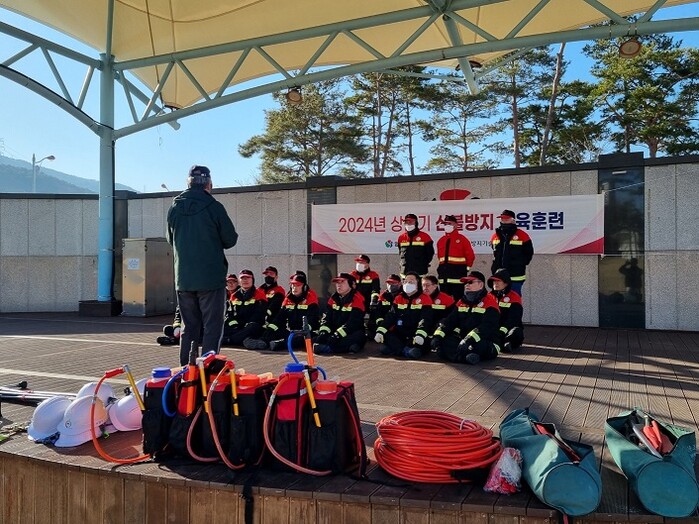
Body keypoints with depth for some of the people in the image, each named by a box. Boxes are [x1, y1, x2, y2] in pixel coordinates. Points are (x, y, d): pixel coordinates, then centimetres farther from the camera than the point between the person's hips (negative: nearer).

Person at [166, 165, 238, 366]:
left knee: (189, 328, 15)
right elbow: (230, 239, -4)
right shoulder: (213, 207, -10)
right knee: (212, 328, 1)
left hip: (183, 280, 5)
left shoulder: (174, 208, 4)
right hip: (211, 279, -5)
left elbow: (171, 240, 16)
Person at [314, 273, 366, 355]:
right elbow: (327, 317, 5)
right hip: (335, 332, 6)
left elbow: (353, 323, -21)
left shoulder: (357, 299, -12)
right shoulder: (333, 298, 9)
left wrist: (337, 335, -28)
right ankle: (348, 347, -30)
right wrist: (323, 331, -15)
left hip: (351, 333, -6)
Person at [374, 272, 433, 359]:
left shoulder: (424, 299, -1)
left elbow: (426, 320, -13)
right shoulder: (398, 298, 13)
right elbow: (390, 317, 6)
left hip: (414, 336, -5)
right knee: (383, 348, -24)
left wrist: (420, 335, -32)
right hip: (398, 334, 5)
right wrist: (380, 331, -10)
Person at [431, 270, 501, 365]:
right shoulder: (462, 302, 14)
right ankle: (466, 356, -36)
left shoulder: (490, 302, -8)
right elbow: (450, 320, 7)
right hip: (462, 339, 6)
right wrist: (437, 335, -11)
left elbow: (486, 327, -22)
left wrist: (469, 340, -34)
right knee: (442, 341, -19)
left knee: (480, 346, -39)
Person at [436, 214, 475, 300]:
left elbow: (470, 255, -2)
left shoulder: (462, 239, -3)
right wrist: (442, 266, 14)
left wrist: (466, 267, -1)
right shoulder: (441, 240, 13)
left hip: (458, 272, -6)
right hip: (444, 272, 6)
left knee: (457, 297, -3)